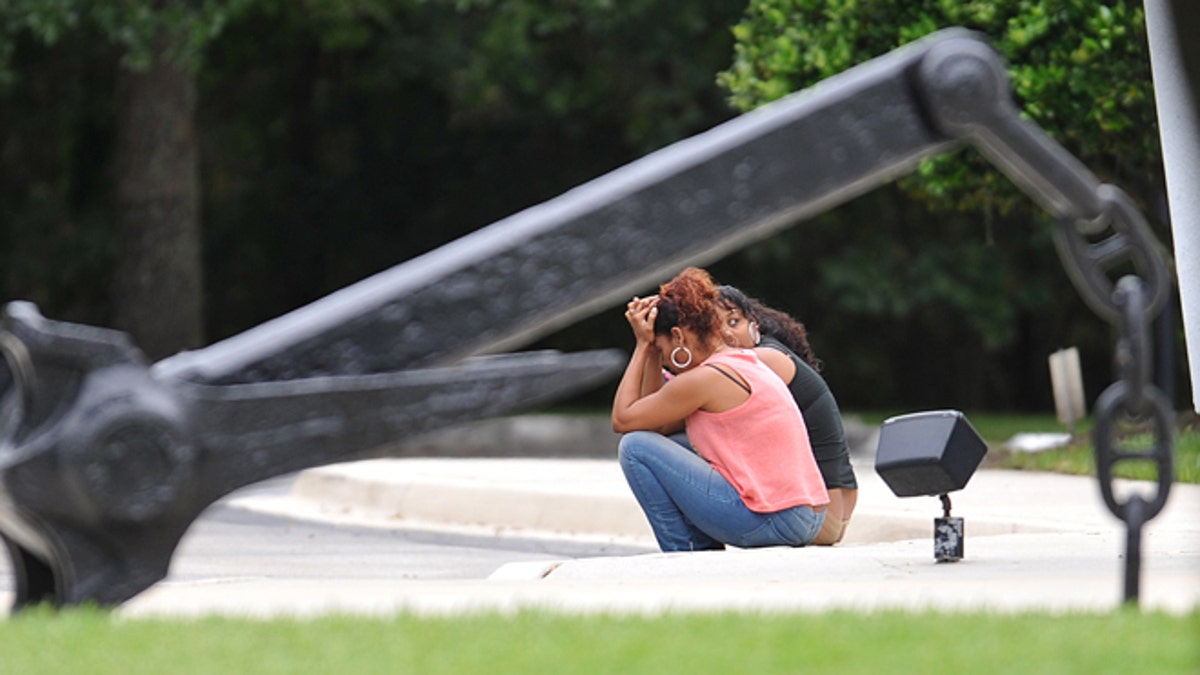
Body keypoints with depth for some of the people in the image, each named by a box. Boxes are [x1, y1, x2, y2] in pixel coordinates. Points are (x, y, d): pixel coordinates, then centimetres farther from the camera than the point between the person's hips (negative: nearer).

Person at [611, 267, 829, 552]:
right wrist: (650, 348, 16)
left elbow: (622, 420, -3)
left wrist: (643, 346, 4)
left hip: (768, 522, -10)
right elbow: (657, 426, 20)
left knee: (635, 447, -6)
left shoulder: (705, 379, -13)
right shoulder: (745, 362, 17)